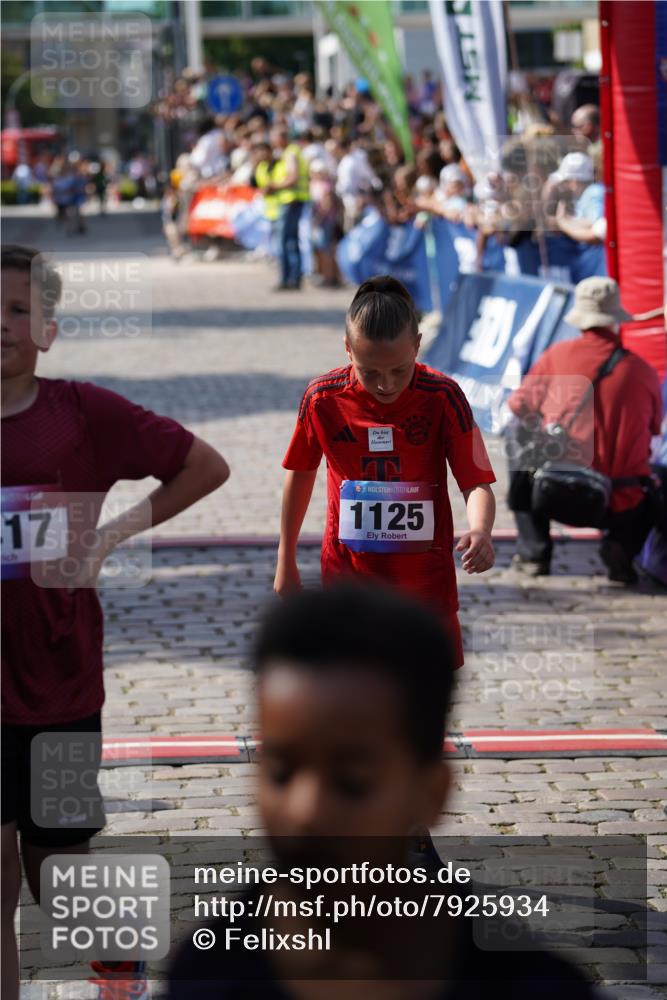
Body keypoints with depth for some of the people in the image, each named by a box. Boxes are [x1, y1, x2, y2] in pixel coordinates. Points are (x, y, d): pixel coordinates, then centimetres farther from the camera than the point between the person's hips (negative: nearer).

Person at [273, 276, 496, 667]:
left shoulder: (442, 397, -13)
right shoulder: (322, 399, -8)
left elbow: (477, 482, -13)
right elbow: (301, 473, 8)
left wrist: (480, 530, -36)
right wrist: (286, 563, 15)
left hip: (425, 580, -1)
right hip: (347, 576, 1)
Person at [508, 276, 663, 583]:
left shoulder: (558, 355, -3)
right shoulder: (644, 372, -2)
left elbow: (519, 406, 10)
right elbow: (653, 429, 14)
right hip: (622, 505, 0)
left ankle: (533, 552, 22)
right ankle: (622, 546, 7)